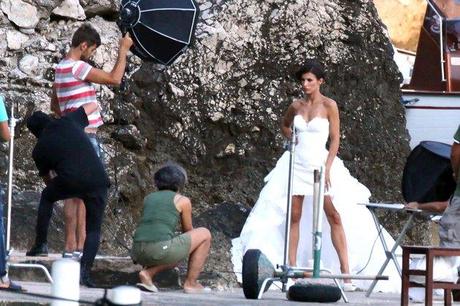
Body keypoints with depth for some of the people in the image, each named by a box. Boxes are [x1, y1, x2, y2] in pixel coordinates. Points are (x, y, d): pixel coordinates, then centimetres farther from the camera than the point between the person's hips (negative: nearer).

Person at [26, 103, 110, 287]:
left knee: (47, 197, 33)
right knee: (94, 229, 13)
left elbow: (46, 178, 33)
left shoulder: (39, 150, 18)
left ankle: (40, 243, 32)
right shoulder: (69, 122, 18)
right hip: (98, 180, 1)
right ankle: (85, 270, -4)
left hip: (70, 181, -1)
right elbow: (92, 106, 34)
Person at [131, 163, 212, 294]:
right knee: (205, 234, 16)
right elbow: (188, 231, 24)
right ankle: (191, 283, 16)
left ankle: (148, 273, 9)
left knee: (172, 260, 39)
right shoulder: (183, 201, 11)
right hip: (161, 248, -6)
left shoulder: (148, 198, 25)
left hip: (139, 253, 6)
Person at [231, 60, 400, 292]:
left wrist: (327, 168, -15)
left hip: (321, 163, -4)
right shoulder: (296, 106, 8)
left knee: (334, 216, -8)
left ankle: (346, 272, -9)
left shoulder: (329, 106, -4)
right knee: (294, 217, 2)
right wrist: (293, 140, 9)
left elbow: (335, 139, -7)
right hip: (297, 164, 4)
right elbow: (285, 125, 29)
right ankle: (292, 270, 6)